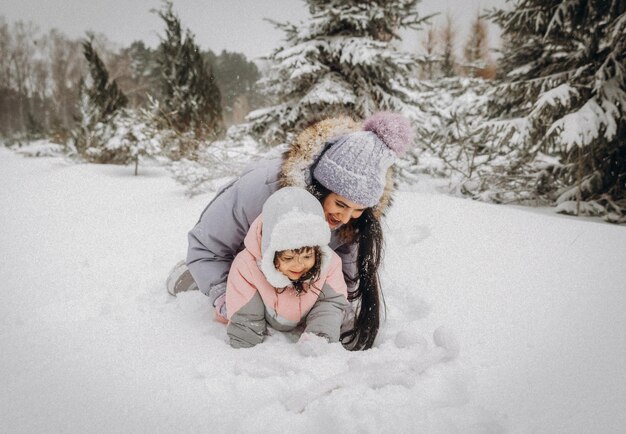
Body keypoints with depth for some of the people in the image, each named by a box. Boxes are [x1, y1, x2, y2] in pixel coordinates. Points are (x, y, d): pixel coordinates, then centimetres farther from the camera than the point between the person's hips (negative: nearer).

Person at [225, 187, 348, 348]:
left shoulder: (328, 261, -25)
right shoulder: (247, 266, -32)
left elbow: (332, 303, -20)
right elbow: (245, 319, -23)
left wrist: (319, 338, -37)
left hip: (303, 332, 2)